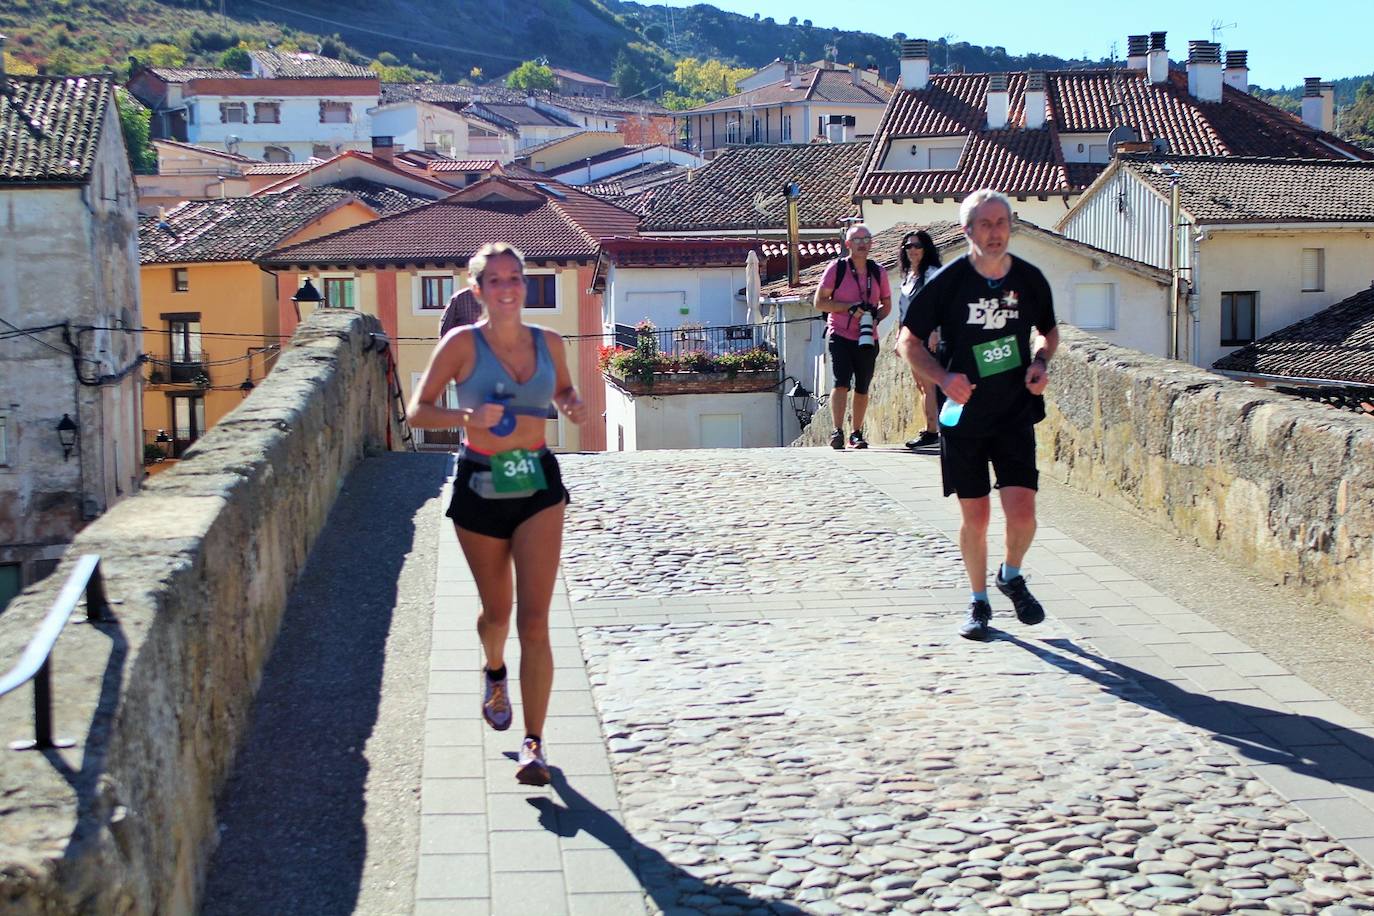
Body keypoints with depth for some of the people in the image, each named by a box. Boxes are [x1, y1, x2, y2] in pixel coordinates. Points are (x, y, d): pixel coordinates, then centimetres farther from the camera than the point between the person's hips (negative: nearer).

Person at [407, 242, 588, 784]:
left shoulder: (548, 343, 1)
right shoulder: (462, 343, -8)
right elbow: (418, 411, -8)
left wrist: (572, 405, -3)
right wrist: (468, 417, -25)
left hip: (539, 483, 1)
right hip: (480, 486, -1)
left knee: (534, 619, -7)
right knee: (497, 611, 15)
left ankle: (534, 743, -2)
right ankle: (495, 674, 51)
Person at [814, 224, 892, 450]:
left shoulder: (878, 272, 8)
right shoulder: (836, 268, -2)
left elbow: (887, 304, 16)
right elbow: (820, 302, -4)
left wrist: (877, 317, -7)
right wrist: (850, 307, -15)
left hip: (868, 339, 4)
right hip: (841, 335, -4)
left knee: (862, 387, 9)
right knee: (841, 382, -18)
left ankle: (857, 434, 19)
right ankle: (837, 431, -19)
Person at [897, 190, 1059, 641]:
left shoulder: (1030, 279, -1)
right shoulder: (947, 282, -9)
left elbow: (1048, 331, 18)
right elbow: (908, 341, -1)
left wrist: (1040, 363, -3)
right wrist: (943, 377, -18)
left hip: (1015, 414, 1)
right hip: (963, 415, -1)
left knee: (1022, 513, -10)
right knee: (975, 517, 4)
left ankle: (1012, 576, 22)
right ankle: (979, 602, 24)